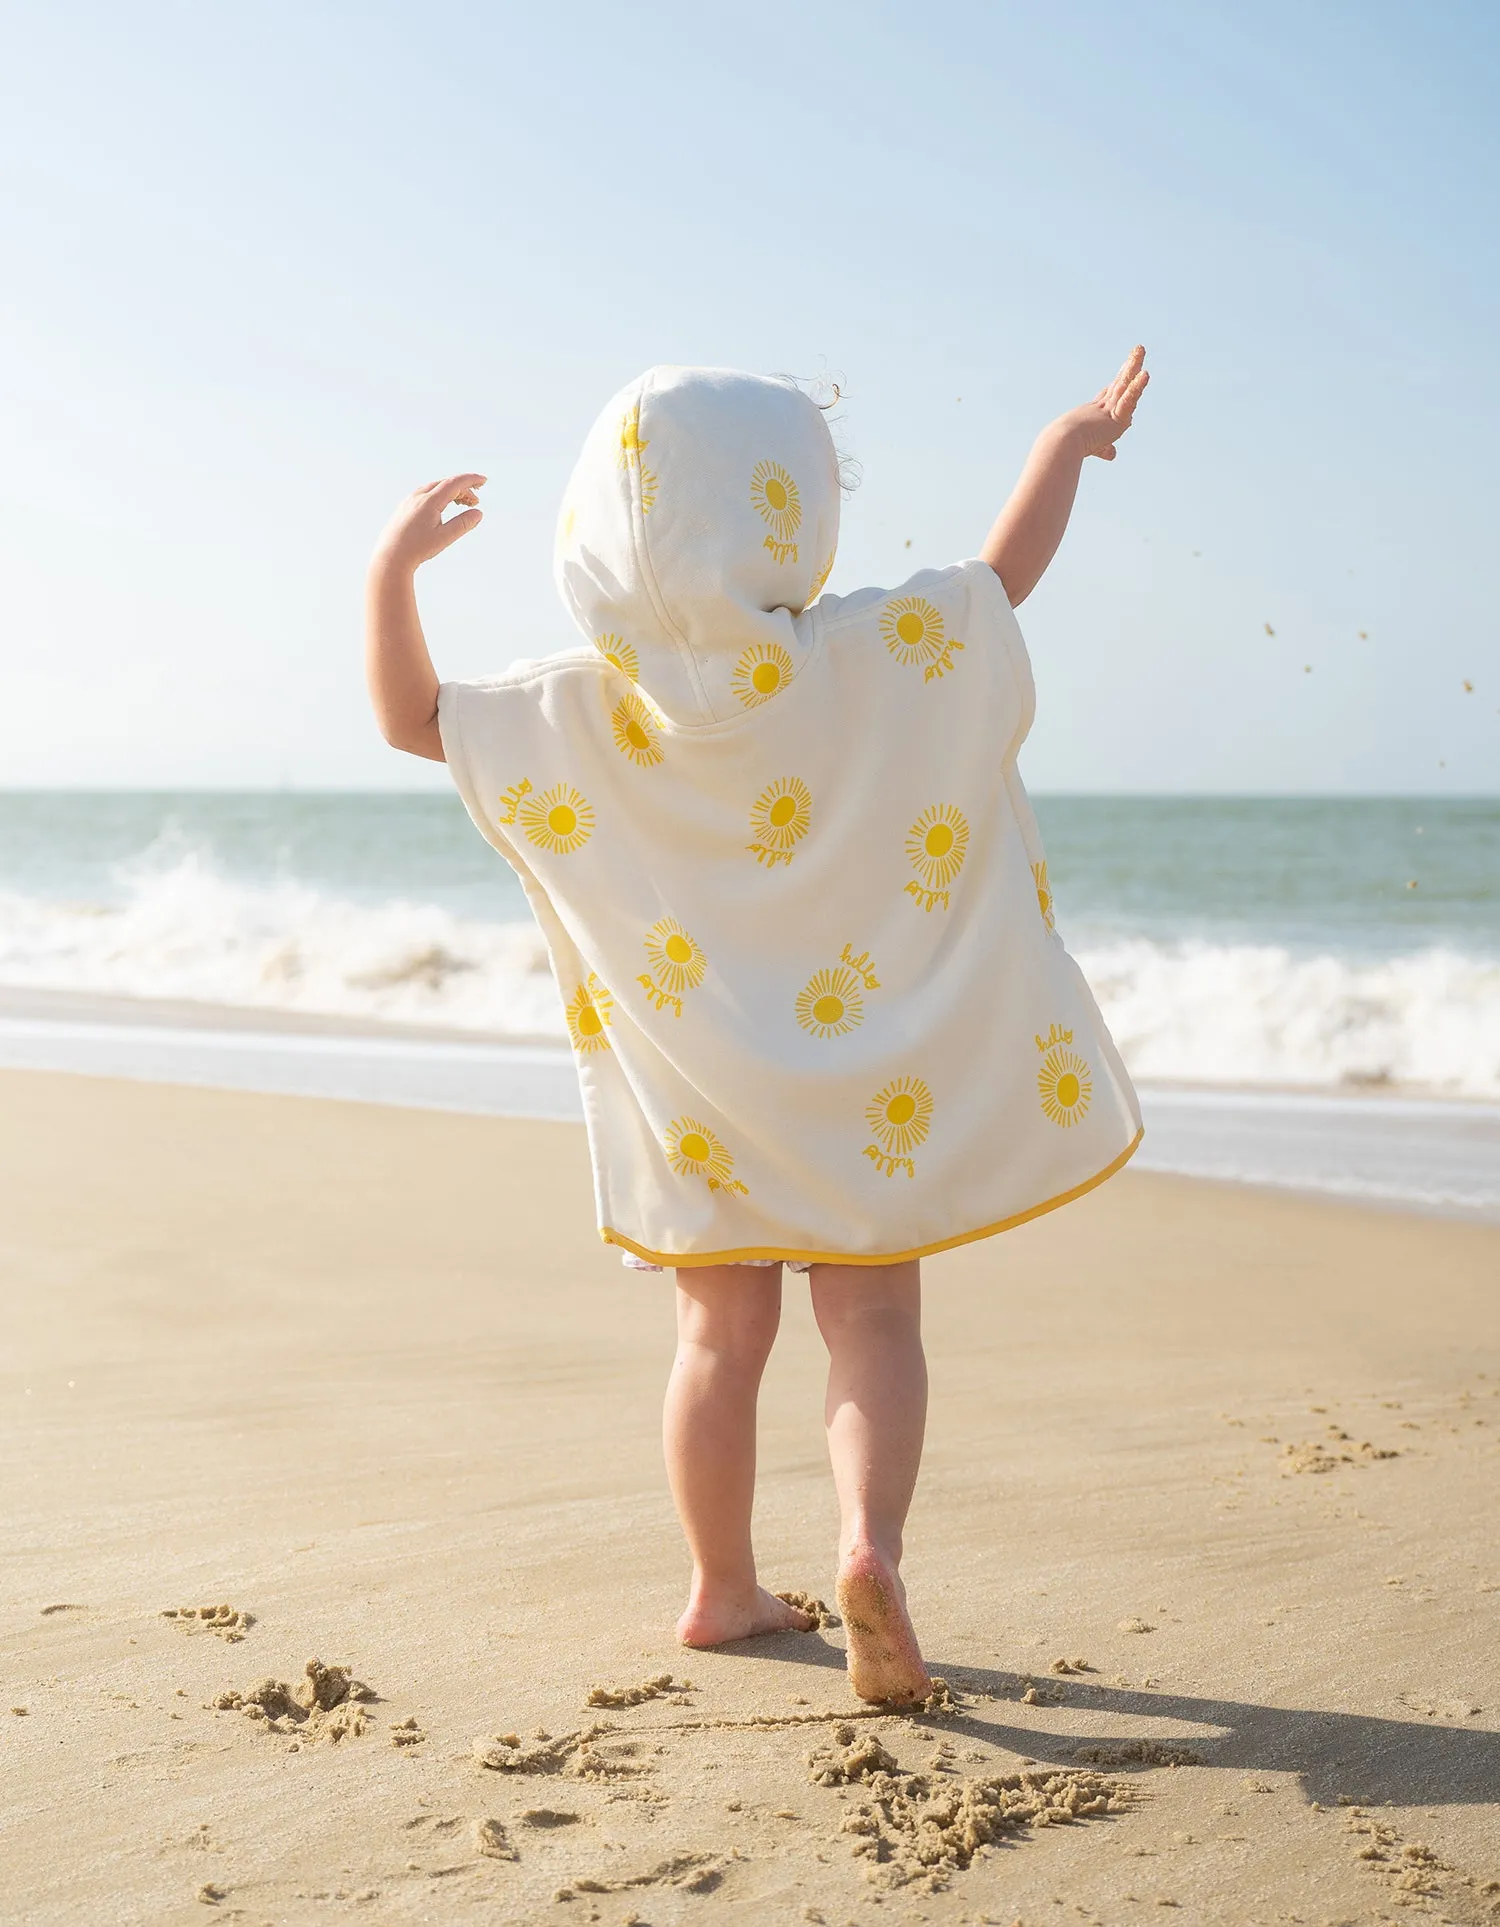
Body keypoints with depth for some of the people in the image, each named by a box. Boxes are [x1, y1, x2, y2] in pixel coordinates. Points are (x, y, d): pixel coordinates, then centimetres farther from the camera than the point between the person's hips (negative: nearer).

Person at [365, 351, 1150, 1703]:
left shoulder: (578, 707, -10)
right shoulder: (875, 651, -12)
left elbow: (412, 718, -1)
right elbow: (1006, 573, 2)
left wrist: (393, 572, 3)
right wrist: (1070, 442, 16)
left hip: (696, 1093, 2)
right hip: (861, 1074, -2)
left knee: (724, 1333, 14)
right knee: (874, 1323, 3)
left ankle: (724, 1589, 25)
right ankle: (872, 1542, -19)